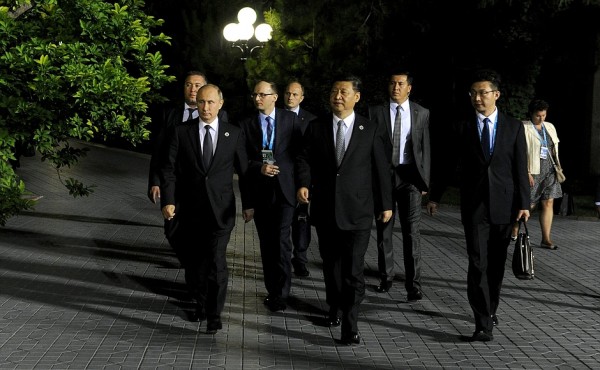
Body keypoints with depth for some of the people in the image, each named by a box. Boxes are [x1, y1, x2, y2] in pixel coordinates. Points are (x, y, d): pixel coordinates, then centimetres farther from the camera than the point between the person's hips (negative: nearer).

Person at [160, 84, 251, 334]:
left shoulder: (234, 134, 2)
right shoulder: (180, 132, 1)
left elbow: (243, 171, 7)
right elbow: (169, 169, -2)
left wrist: (248, 204, 8)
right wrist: (168, 200, -14)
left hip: (221, 210, -1)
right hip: (189, 210, 2)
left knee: (216, 262, -9)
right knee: (193, 263, 11)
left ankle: (214, 315, 4)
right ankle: (201, 303, 34)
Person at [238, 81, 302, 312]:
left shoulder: (290, 119, 3)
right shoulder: (246, 124, 5)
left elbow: (300, 151, 3)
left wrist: (300, 183, -5)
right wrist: (260, 168, -14)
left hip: (284, 188, -2)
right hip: (260, 191, 2)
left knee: (281, 240, -11)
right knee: (266, 243, 9)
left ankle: (281, 293, -6)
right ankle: (272, 290, 19)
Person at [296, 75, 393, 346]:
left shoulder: (371, 130, 1)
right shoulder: (316, 128, 7)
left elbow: (382, 168, 4)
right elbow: (304, 158, 5)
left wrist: (386, 204, 5)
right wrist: (303, 183, -15)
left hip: (357, 210, -3)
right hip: (324, 209, 3)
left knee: (353, 269, -8)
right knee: (331, 263, 15)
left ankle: (350, 326, -3)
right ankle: (335, 309, 34)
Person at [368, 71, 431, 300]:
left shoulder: (421, 113, 6)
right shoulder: (376, 112, 4)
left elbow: (425, 148, 7)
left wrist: (424, 180, 2)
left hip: (409, 176, -1)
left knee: (411, 231, -6)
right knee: (383, 231, 9)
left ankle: (413, 284, -4)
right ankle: (386, 278, 21)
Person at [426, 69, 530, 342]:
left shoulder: (514, 127, 4)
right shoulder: (463, 128, 5)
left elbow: (520, 168, 1)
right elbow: (447, 164, 10)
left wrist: (524, 203, -5)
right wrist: (434, 196, 13)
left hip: (503, 205, 1)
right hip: (474, 206, -1)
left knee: (496, 264, 11)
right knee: (478, 264, -9)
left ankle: (490, 308, 30)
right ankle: (484, 324, -10)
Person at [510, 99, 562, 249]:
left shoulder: (550, 127, 14)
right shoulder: (524, 128, -7)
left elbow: (555, 149, 20)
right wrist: (527, 173, -16)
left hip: (549, 173, 6)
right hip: (533, 173, -6)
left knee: (548, 203, 1)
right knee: (528, 204, -3)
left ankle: (546, 239, 4)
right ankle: (513, 232, 18)